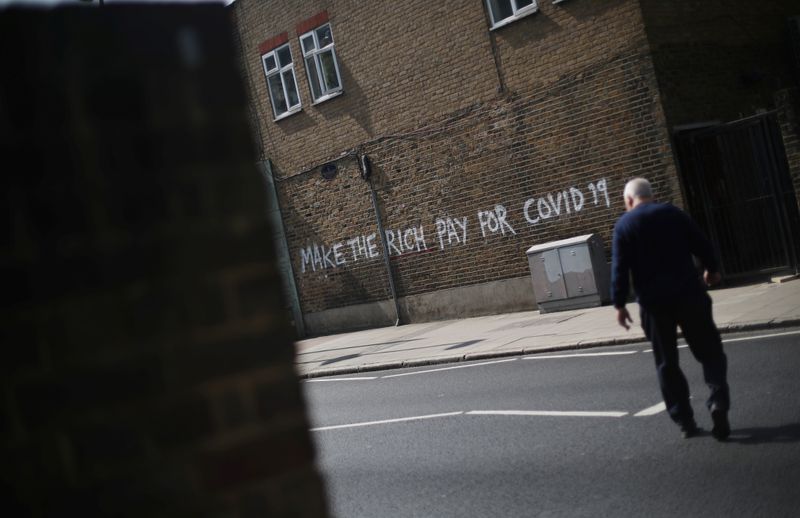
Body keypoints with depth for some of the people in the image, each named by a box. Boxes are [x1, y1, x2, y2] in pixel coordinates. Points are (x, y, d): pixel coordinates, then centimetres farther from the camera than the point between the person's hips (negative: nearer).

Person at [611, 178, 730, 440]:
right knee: (709, 351, 9)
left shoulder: (623, 225, -1)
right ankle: (718, 400, -13)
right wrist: (711, 269, 26)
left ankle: (684, 420, 11)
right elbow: (702, 244, 8)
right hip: (688, 295, 1)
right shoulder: (672, 212, 3)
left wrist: (620, 303, 0)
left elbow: (620, 269, -6)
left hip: (653, 303, 0)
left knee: (667, 363, 10)